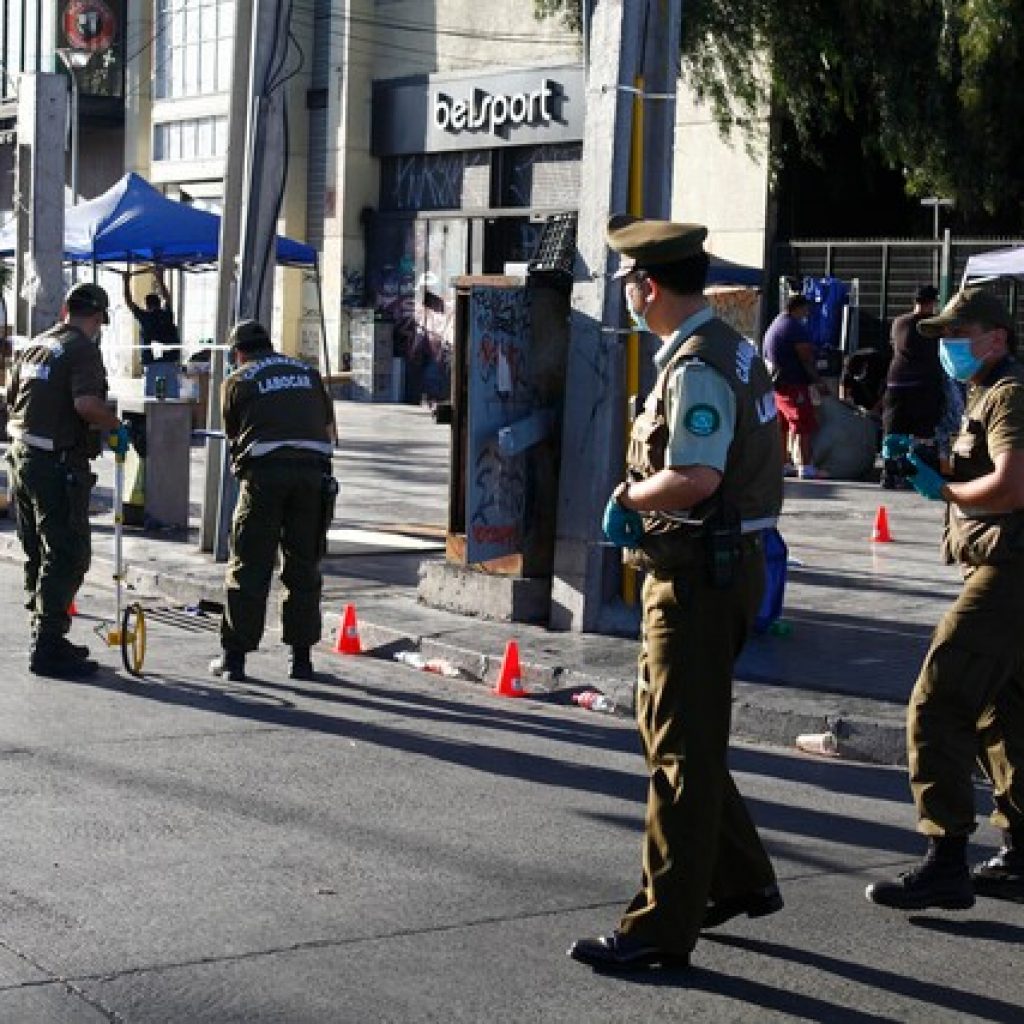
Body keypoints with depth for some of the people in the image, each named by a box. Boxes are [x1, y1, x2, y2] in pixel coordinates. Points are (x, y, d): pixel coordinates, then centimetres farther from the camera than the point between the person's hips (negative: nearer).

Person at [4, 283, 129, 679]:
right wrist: (116, 426, -10)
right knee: (68, 556, -4)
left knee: (37, 553, 16)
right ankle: (48, 648, -6)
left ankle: (47, 638, 26)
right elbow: (86, 403, -26)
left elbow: (11, 397, 23)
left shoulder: (34, 345, 14)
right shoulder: (83, 349, -12)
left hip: (22, 456, 9)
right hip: (58, 464, -9)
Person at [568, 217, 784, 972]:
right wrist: (644, 496, 8)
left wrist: (629, 497, -12)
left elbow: (694, 479, -30)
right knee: (665, 725, 20)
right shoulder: (727, 349, 13)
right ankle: (741, 879, 31)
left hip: (702, 575, -10)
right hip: (707, 564, 10)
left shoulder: (697, 366, -20)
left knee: (682, 747, -3)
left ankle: (662, 928, 6)